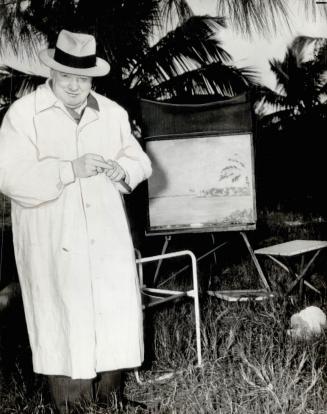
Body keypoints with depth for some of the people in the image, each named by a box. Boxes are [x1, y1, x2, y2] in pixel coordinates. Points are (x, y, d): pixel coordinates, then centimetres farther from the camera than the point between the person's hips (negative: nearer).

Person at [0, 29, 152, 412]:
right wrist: (70, 170, -22)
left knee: (115, 321, 8)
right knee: (65, 329, 2)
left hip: (107, 240, 4)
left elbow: (139, 161, 14)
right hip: (53, 246, -4)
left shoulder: (112, 113, 11)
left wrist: (123, 169, -9)